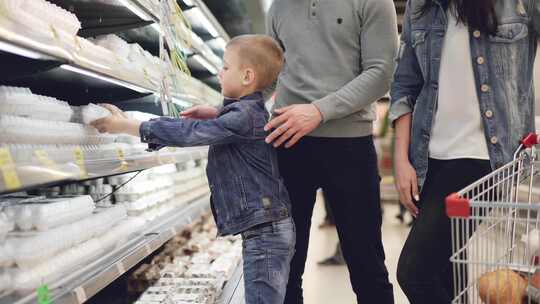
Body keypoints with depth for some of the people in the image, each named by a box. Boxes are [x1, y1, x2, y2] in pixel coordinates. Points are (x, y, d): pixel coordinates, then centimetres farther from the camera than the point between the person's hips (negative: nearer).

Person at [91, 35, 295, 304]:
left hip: (264, 231, -10)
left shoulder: (243, 115, -16)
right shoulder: (251, 110, 15)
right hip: (266, 229, 10)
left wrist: (129, 126, -16)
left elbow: (190, 132, -21)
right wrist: (216, 115, 14)